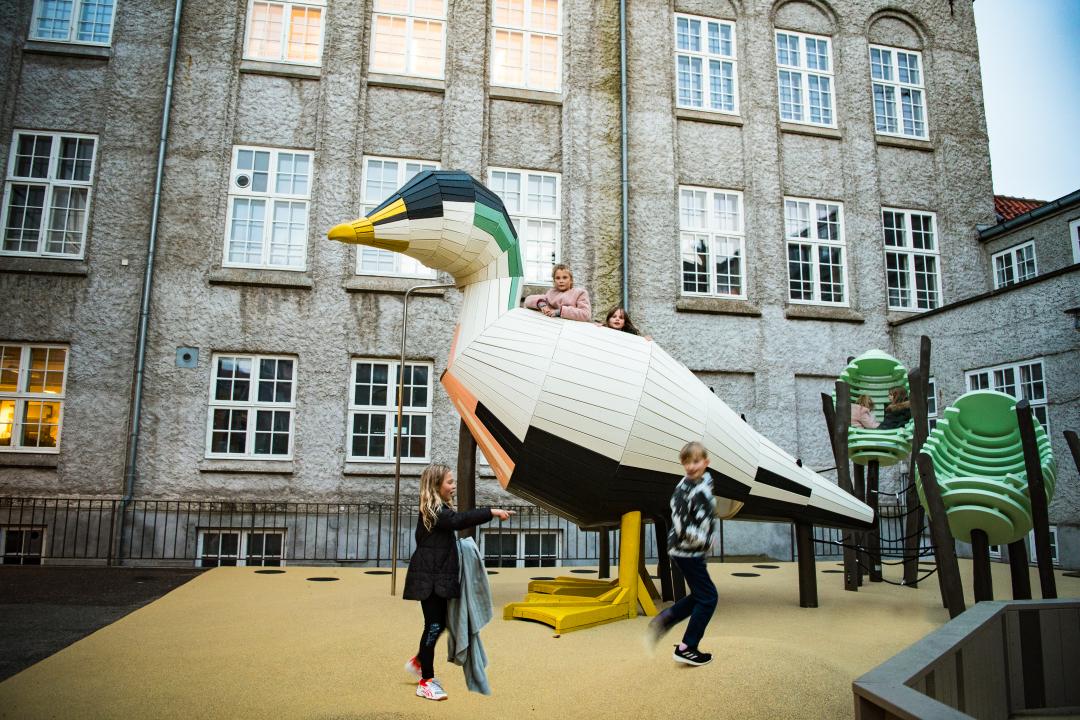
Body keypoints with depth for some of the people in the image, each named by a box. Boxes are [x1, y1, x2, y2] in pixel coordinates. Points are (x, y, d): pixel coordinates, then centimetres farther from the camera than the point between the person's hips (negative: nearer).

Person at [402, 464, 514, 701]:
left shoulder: (441, 509, 18)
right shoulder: (432, 510, -16)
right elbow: (459, 520, -31)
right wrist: (491, 512, -34)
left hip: (438, 578, 10)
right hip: (429, 578, -10)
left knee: (439, 623, 15)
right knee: (434, 625, -5)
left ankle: (418, 662, 34)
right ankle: (426, 682, 5)